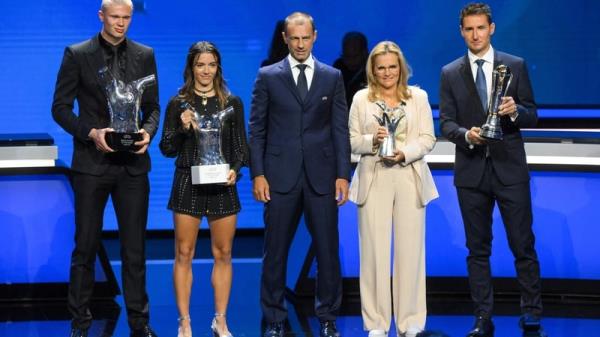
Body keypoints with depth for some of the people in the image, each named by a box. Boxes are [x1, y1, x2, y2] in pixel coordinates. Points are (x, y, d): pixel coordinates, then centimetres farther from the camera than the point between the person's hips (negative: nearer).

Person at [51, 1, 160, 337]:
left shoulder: (145, 55, 7)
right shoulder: (77, 55, 0)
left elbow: (153, 106, 11)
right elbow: (60, 107, -1)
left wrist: (148, 131, -10)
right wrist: (92, 133, -15)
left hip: (133, 163, 2)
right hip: (92, 162, -2)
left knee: (135, 247, 6)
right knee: (85, 246, 4)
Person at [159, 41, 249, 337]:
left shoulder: (232, 103, 6)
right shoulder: (178, 103, 2)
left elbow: (241, 147, 7)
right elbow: (166, 149, 2)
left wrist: (235, 169, -11)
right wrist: (183, 129, -15)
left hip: (222, 185, 1)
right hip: (188, 184, -1)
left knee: (223, 253, 6)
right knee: (183, 254, 0)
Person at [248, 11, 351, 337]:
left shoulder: (332, 77, 8)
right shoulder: (268, 76, 5)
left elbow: (340, 129, 6)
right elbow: (257, 129, 3)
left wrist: (342, 175, -1)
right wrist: (257, 174, -4)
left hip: (322, 176, 1)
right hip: (280, 175, -1)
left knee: (328, 250, 3)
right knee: (275, 252, 4)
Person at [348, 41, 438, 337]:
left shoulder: (418, 97, 8)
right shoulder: (361, 99, 7)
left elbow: (428, 139, 4)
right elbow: (352, 141, 6)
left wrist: (405, 152, -13)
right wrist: (372, 141, -14)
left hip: (409, 179, 1)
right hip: (374, 181, 0)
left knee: (410, 249, 1)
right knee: (374, 250, -2)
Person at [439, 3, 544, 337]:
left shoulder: (516, 66, 3)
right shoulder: (450, 73, 6)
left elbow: (532, 116, 4)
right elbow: (446, 123, 2)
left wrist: (516, 111, -18)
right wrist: (466, 134, -18)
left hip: (509, 168, -1)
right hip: (471, 171, 1)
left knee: (523, 244, 0)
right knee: (478, 249, 7)